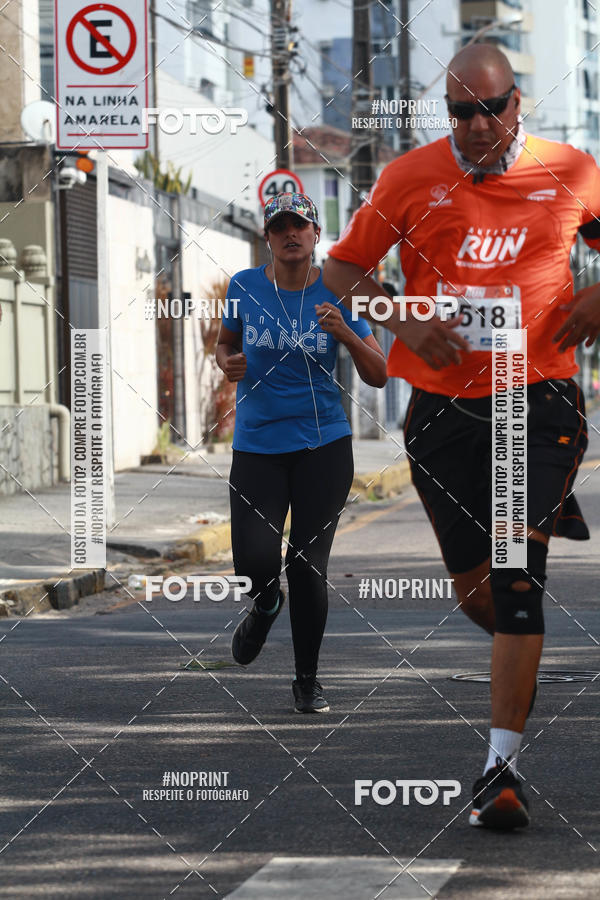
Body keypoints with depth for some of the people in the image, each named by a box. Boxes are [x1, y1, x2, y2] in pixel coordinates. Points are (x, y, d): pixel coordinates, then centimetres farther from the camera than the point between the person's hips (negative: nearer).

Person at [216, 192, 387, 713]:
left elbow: (379, 377, -1)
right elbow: (225, 343, 17)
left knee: (309, 566, -1)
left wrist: (346, 335, -18)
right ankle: (266, 605, 25)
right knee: (255, 562, -14)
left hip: (323, 444, 0)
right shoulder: (245, 286, 0)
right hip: (257, 444, 0)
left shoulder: (338, 293, -2)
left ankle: (308, 680, 17)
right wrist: (227, 363, -6)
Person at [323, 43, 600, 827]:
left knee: (515, 573, -15)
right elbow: (342, 268, 8)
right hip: (442, 407, 2)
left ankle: (502, 767, -13)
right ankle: (526, 663, 44)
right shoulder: (410, 178, 1)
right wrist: (405, 324, -8)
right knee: (472, 588, 10)